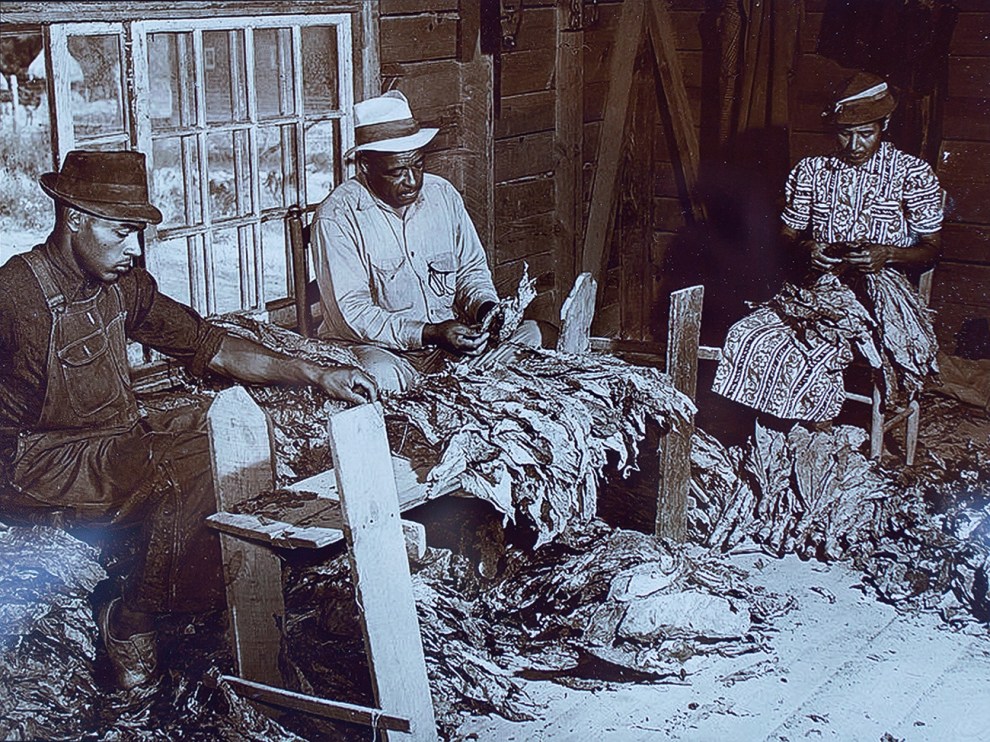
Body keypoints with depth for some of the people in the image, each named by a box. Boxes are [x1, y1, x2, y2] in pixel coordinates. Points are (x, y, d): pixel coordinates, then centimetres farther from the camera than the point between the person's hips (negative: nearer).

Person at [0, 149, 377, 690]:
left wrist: (318, 376, 1)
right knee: (191, 475, -25)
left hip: (118, 435, 8)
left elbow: (211, 347, 7)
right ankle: (128, 624, -6)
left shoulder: (123, 285, 5)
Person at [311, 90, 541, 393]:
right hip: (380, 347, -5)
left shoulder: (443, 194, 6)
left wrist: (484, 306, -8)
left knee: (527, 331, -14)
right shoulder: (337, 217, -12)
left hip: (449, 335, 5)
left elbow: (472, 268, 17)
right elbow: (351, 313, -17)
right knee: (380, 374, -38)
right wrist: (430, 335, -27)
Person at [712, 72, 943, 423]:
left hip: (879, 288, -4)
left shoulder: (912, 174, 3)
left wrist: (886, 253, -16)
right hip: (820, 286, 4)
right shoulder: (810, 171, 12)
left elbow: (931, 249, 5)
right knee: (747, 337, -27)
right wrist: (809, 247, -8)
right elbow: (787, 235, 17)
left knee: (815, 346, -37)